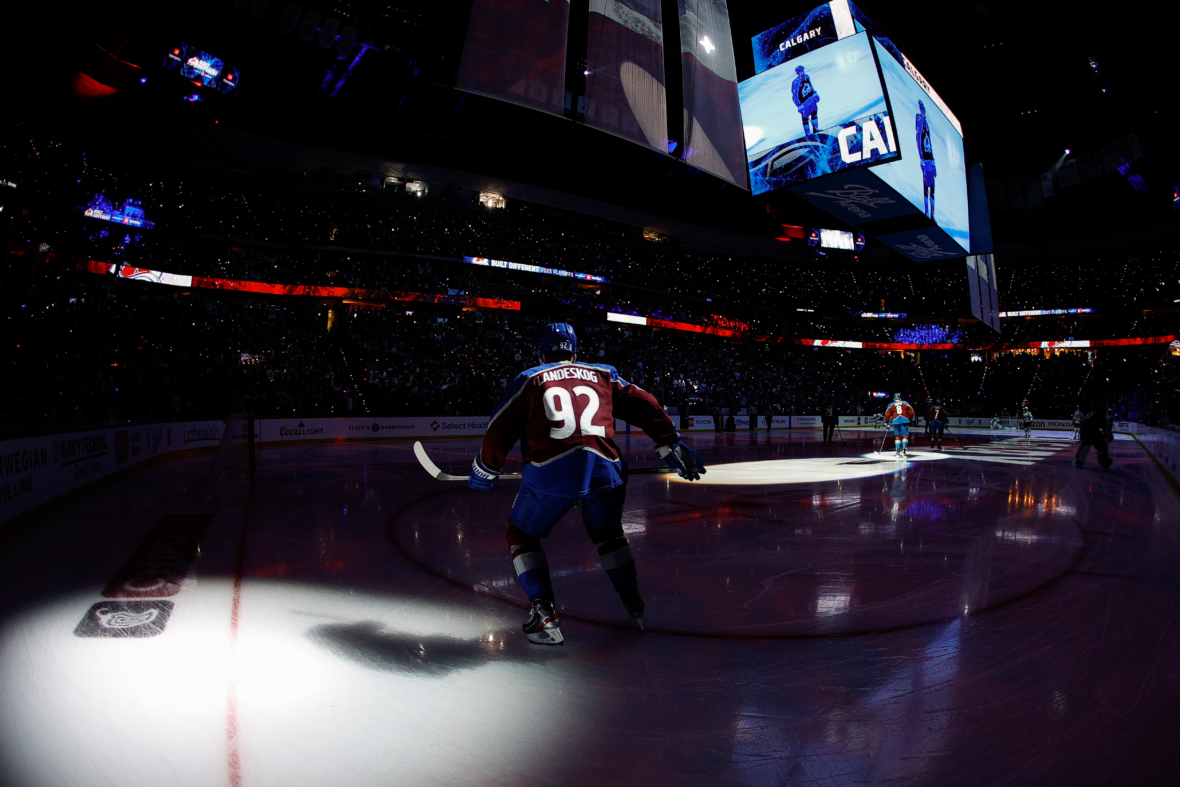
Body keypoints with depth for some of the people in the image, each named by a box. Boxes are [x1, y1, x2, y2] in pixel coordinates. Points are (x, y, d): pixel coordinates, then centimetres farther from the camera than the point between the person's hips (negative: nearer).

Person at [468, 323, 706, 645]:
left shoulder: (529, 380, 17)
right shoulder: (603, 375, 22)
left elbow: (500, 431, 14)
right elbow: (645, 407, 15)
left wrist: (483, 472, 27)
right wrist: (672, 447, 19)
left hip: (550, 472, -2)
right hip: (604, 470, 3)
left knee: (522, 534, 21)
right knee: (608, 533, 30)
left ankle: (544, 615, 12)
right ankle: (635, 605, 31)